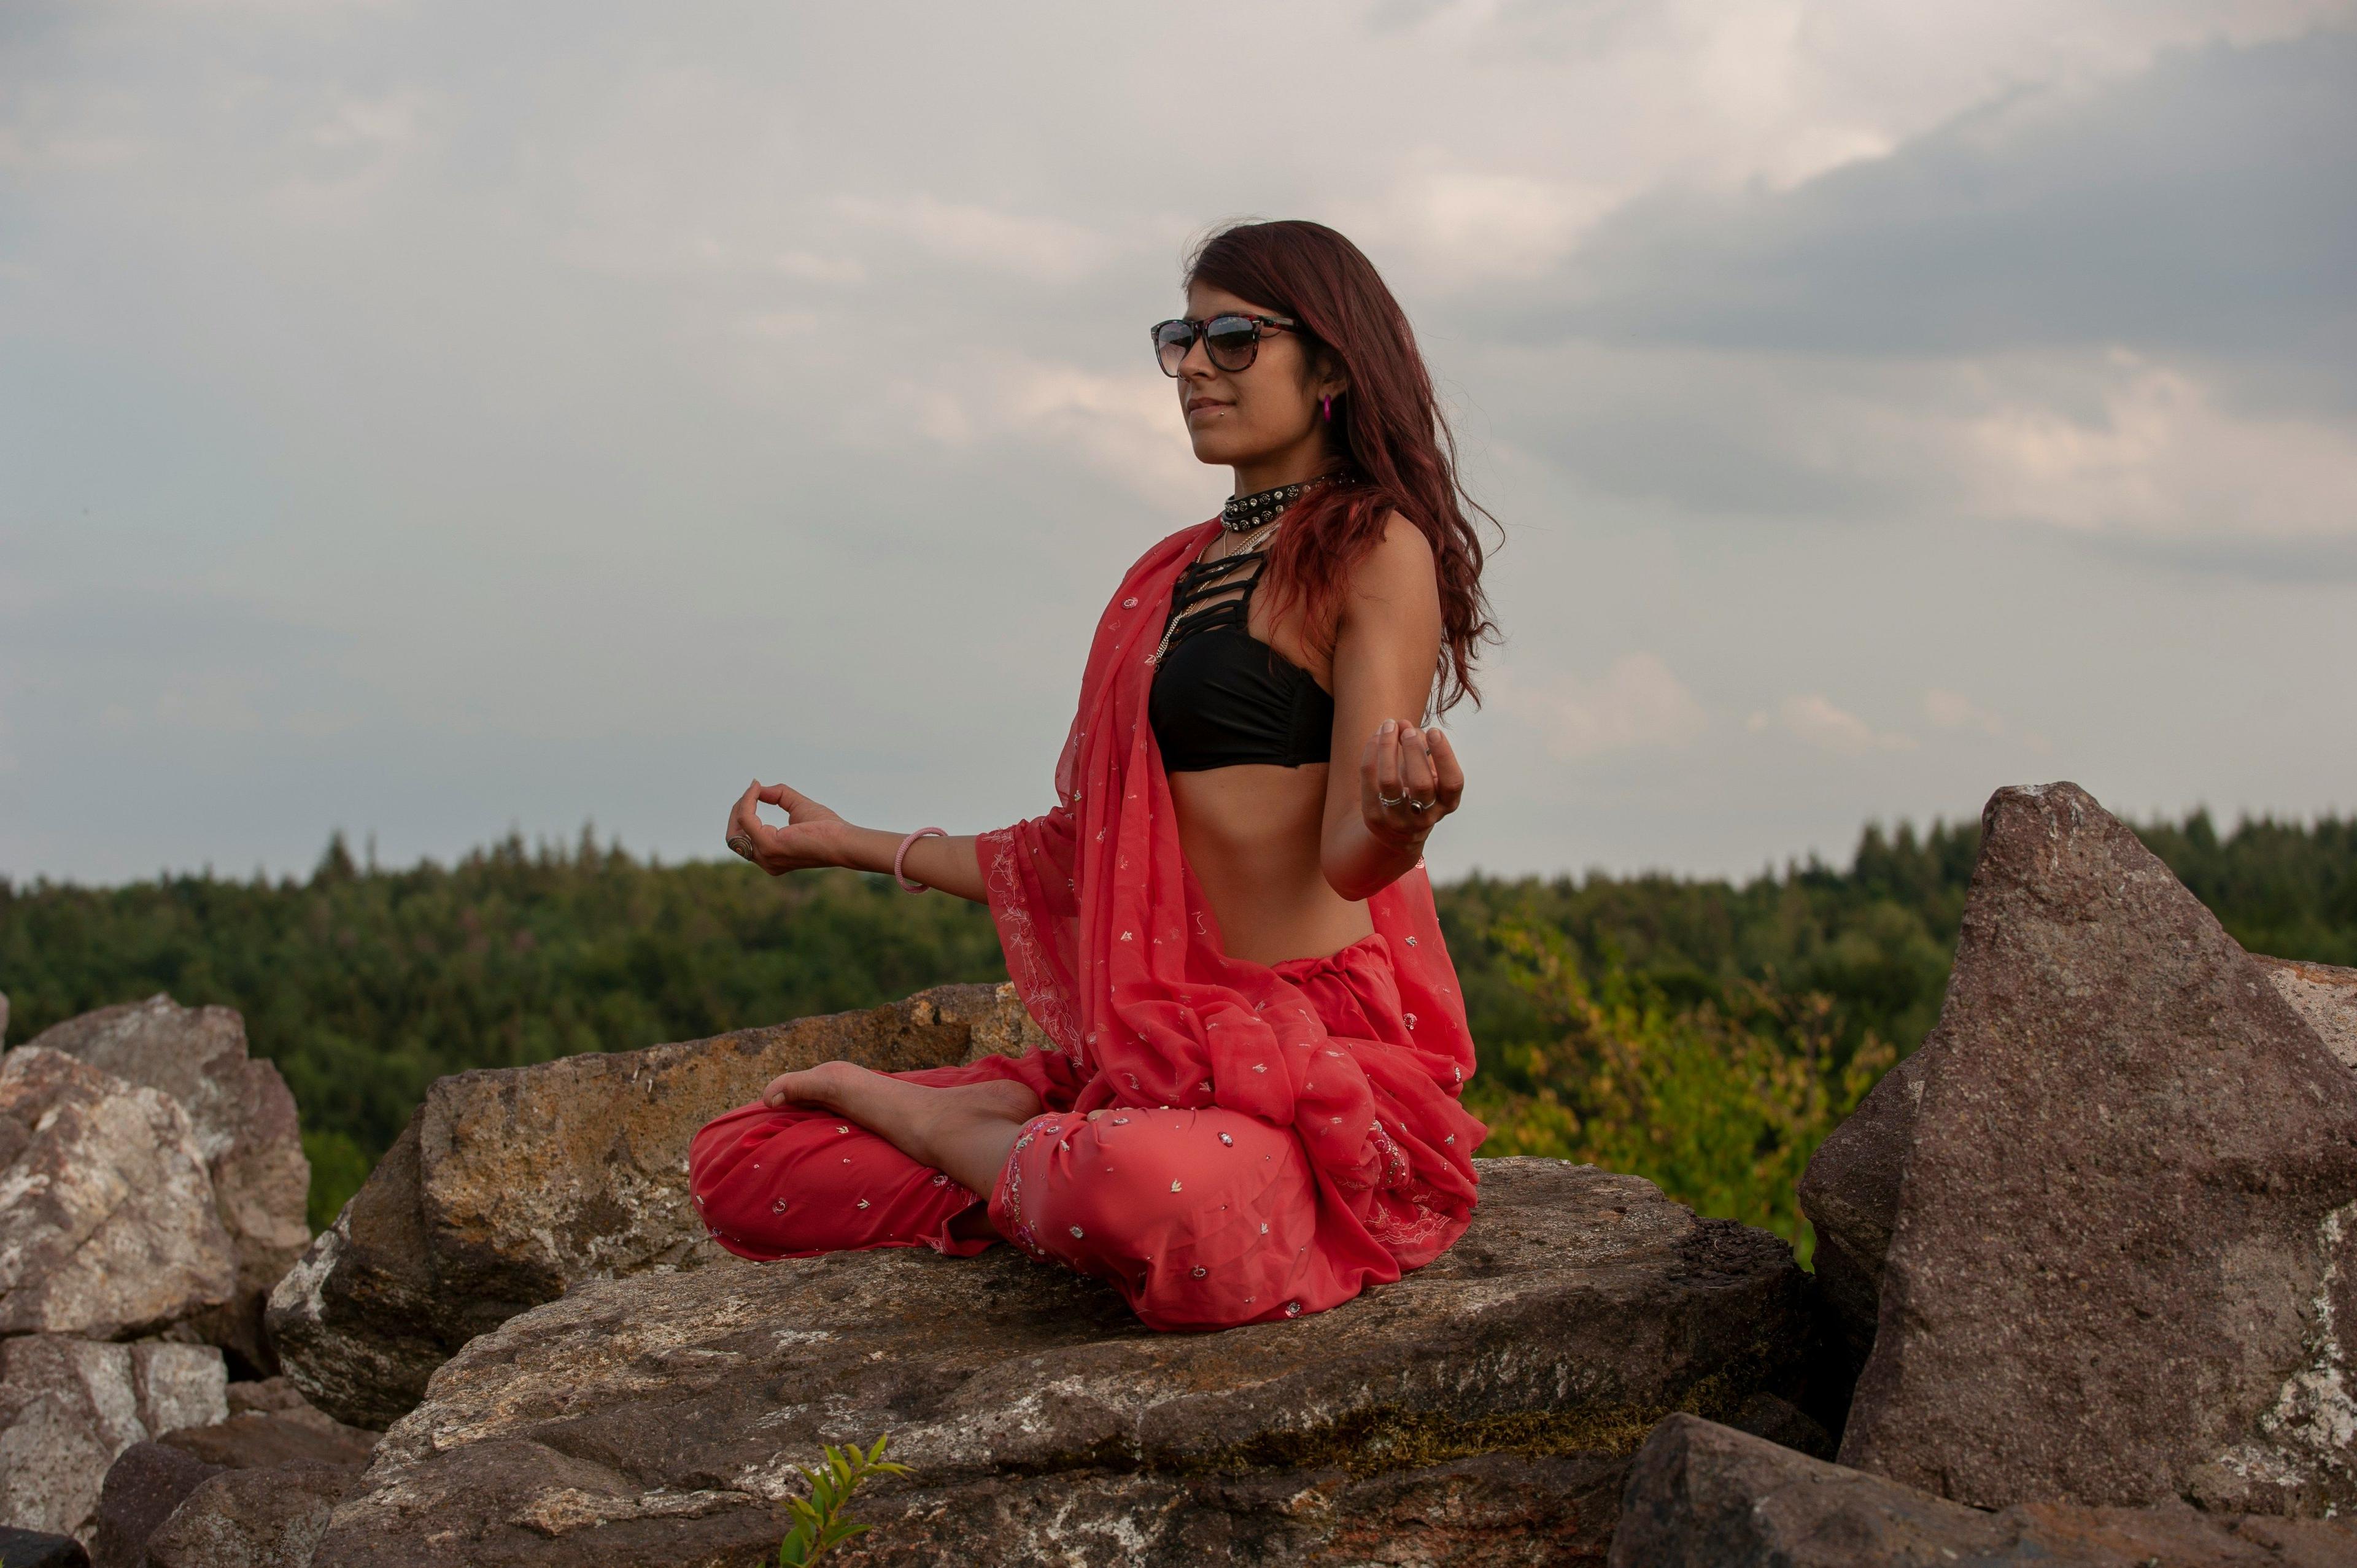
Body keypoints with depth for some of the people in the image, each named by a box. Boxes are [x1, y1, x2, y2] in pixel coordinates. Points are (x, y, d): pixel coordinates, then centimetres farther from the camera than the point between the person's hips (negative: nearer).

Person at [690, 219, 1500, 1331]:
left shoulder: (1375, 548, -3)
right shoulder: (1174, 573, 21)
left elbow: (1352, 854, -13)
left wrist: (1402, 812, -37)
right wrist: (851, 845, 27)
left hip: (1319, 1046, -6)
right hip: (1152, 1048, 7)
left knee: (1161, 1193, -42)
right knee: (742, 1165, -3)